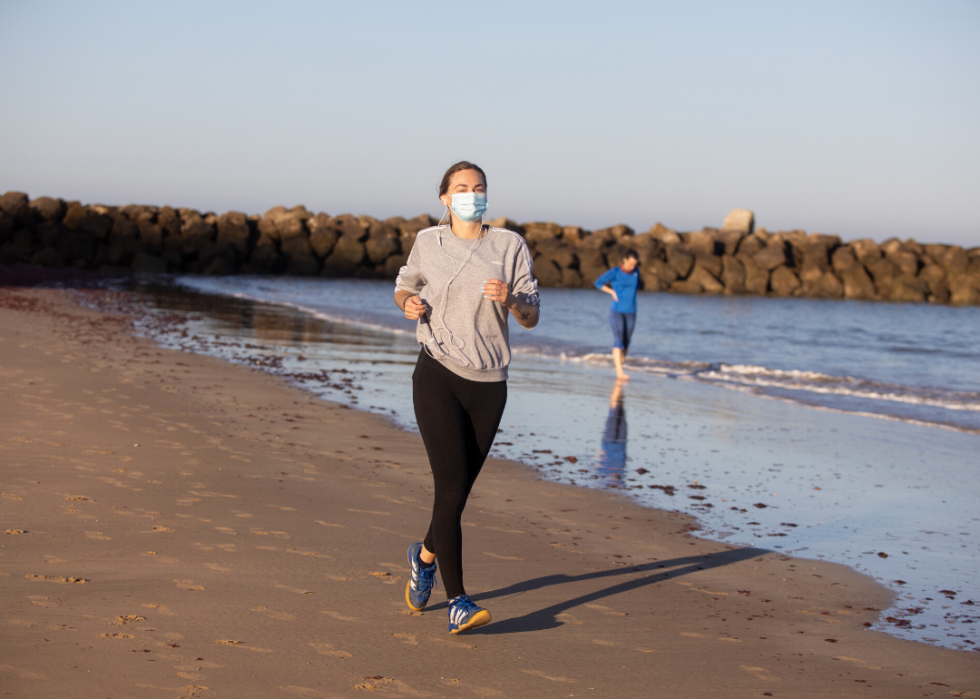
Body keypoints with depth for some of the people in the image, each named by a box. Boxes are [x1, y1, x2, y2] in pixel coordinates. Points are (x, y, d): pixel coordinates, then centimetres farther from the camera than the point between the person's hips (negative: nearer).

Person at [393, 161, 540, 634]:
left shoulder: (510, 246, 3)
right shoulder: (428, 243, 5)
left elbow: (531, 318, 2)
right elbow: (404, 285, 22)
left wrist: (509, 300, -20)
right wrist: (408, 303, -2)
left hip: (489, 383, 2)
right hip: (438, 377, -2)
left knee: (460, 489, 12)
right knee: (451, 488, -13)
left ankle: (425, 554, 43)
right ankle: (457, 603, -12)